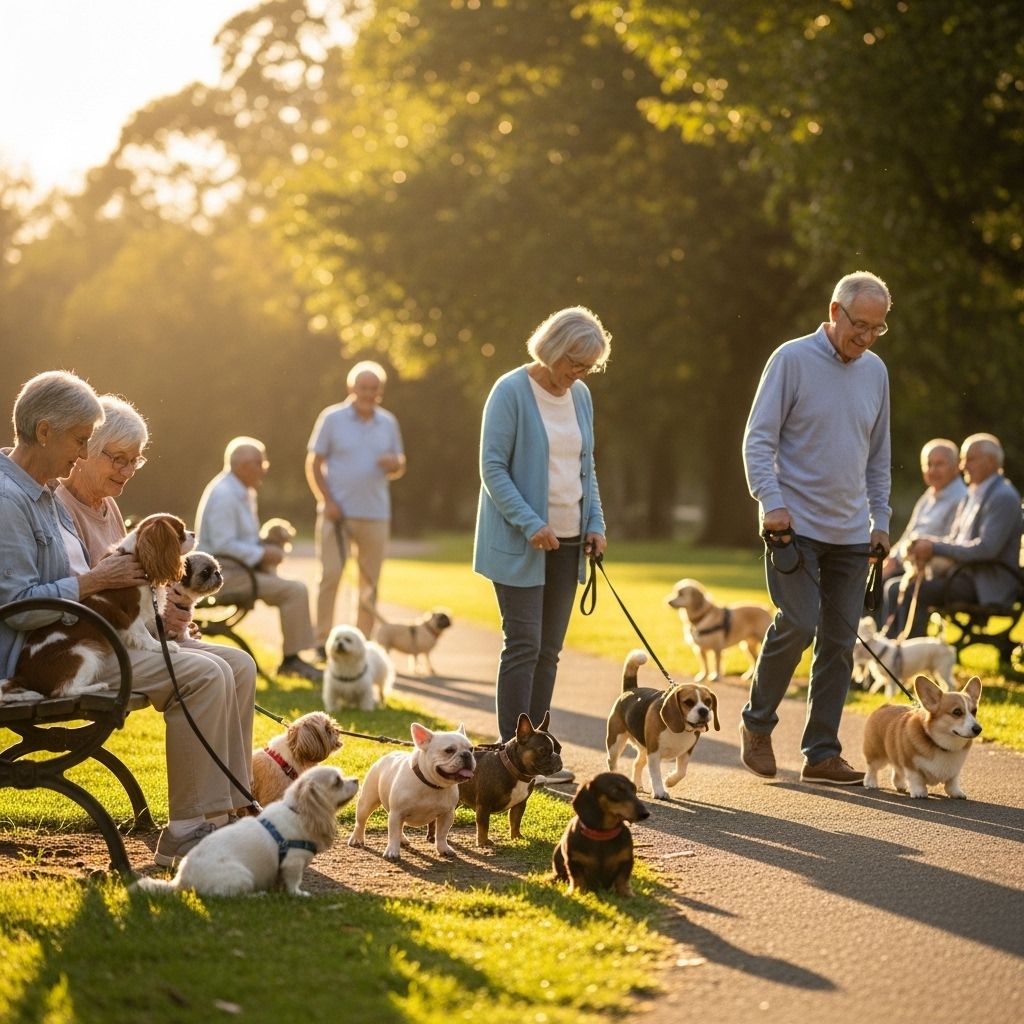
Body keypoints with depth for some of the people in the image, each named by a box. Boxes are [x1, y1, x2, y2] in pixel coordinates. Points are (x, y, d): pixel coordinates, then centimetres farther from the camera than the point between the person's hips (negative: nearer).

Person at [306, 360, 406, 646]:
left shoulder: (388, 423, 11)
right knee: (330, 575, -8)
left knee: (370, 582, 5)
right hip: (337, 513, -4)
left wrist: (395, 464, -8)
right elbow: (313, 464, 0)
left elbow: (398, 469, 17)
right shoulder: (332, 418, 0)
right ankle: (323, 642, -4)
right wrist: (327, 501, -11)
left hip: (375, 515, 4)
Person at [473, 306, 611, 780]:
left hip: (568, 541, 6)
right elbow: (492, 466, -12)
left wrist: (595, 523, 5)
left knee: (549, 649, 7)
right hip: (520, 544, -6)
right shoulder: (511, 391, -10)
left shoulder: (580, 395, 10)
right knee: (524, 645, -8)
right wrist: (531, 525, -20)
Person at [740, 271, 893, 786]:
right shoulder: (792, 359, -6)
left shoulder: (875, 371, 11)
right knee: (799, 624, -15)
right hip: (796, 525, -5)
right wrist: (771, 502, -18)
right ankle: (757, 723, 7)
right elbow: (758, 439, -7)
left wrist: (880, 520, 13)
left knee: (840, 641, 3)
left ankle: (821, 752, 9)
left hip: (851, 532, 5)